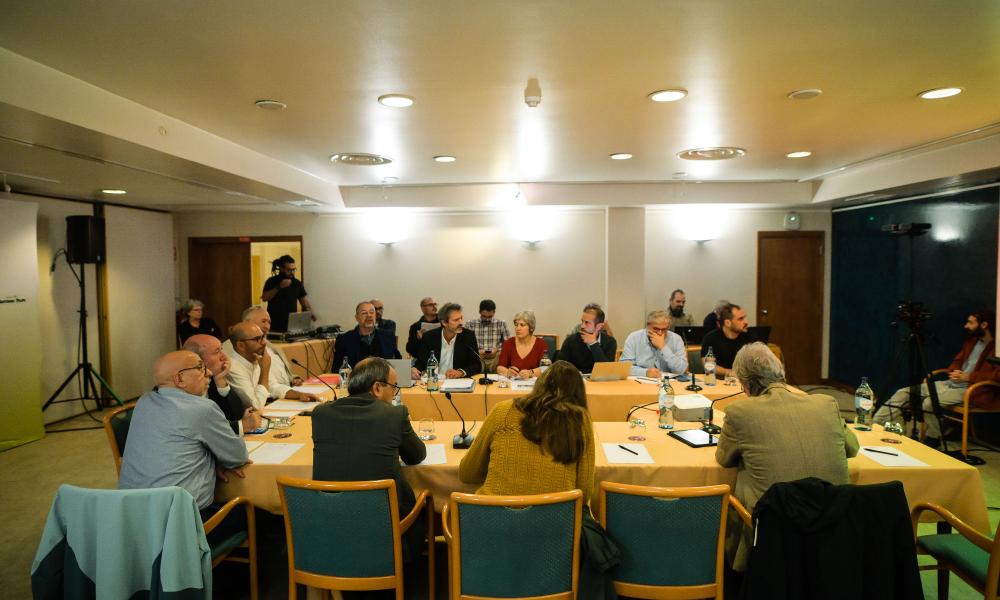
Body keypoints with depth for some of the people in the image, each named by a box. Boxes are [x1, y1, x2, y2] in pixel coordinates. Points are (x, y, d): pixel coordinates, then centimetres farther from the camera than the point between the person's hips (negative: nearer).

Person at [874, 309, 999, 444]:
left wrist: (968, 377, -20)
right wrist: (952, 371, 5)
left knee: (930, 402, -33)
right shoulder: (971, 340, 16)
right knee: (904, 392, -6)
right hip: (950, 383, 9)